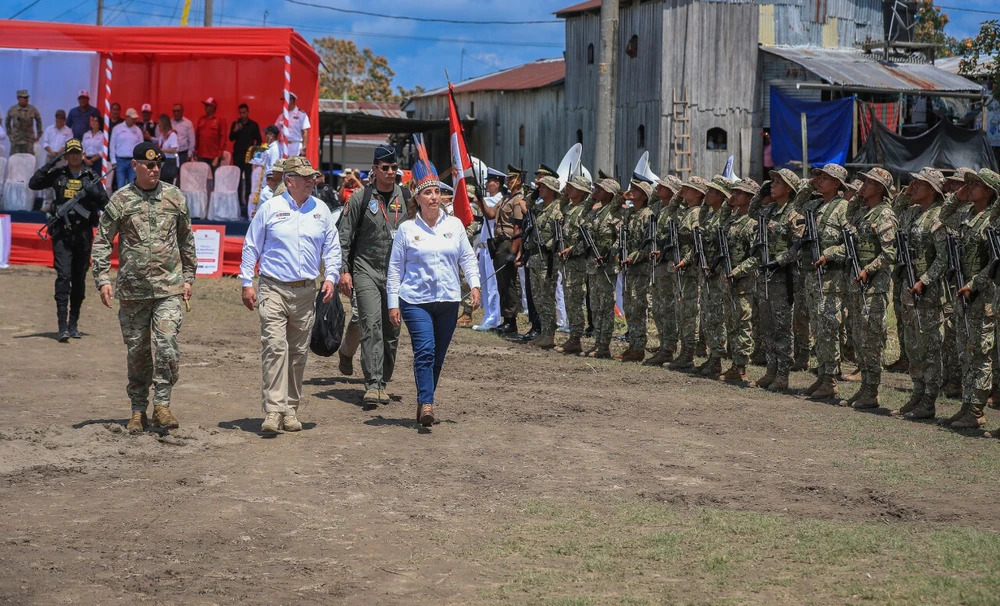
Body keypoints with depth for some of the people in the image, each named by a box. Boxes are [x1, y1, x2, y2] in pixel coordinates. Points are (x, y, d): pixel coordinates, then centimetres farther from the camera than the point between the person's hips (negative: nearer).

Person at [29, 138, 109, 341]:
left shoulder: (92, 178, 8)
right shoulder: (58, 174, 6)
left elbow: (105, 204, 2)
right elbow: (34, 184, -5)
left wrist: (91, 189, -14)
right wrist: (52, 162, -6)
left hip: (84, 234, 2)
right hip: (62, 233, -2)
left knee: (79, 279, 8)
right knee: (63, 276, -12)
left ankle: (74, 324, 19)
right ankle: (63, 327, -16)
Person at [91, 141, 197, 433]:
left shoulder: (174, 196, 6)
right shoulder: (120, 199, 1)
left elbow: (186, 240, 15)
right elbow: (102, 241, 3)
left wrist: (188, 277, 14)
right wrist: (103, 280, -6)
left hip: (169, 288, 0)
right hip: (132, 289, 0)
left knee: (166, 344, -14)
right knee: (137, 351, 7)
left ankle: (162, 404, -2)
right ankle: (138, 411, 18)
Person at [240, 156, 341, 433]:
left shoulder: (321, 210, 9)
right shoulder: (270, 208, 0)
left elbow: (332, 247, 16)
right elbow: (251, 247, 5)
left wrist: (330, 277, 2)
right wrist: (247, 283, 0)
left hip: (306, 291, 4)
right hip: (274, 289, -4)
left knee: (298, 353, 8)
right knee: (275, 347, -16)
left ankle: (291, 410, 19)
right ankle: (273, 410, -18)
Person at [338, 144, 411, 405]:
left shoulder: (406, 197, 8)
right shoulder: (360, 198, -1)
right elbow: (344, 236, 1)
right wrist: (344, 270, -5)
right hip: (366, 270, -3)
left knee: (392, 330, 6)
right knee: (372, 325, -15)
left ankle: (383, 382, 18)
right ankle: (372, 384, -17)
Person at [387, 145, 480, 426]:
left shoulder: (455, 225, 6)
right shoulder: (406, 229, 0)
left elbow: (467, 257, 13)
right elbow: (395, 268, 3)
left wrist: (474, 284, -1)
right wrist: (393, 303, 0)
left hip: (448, 300, 3)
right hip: (416, 300, -3)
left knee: (438, 357, 9)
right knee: (424, 351, -18)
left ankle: (424, 404, 22)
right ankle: (426, 405, -22)